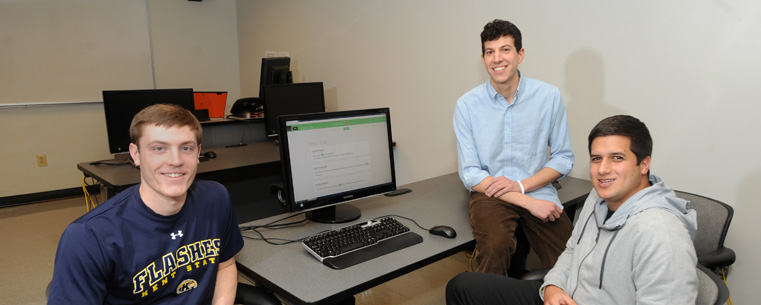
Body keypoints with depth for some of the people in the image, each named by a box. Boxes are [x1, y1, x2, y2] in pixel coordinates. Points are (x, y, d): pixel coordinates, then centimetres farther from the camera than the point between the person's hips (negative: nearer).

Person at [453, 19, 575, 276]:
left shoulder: (549, 96, 1)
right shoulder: (467, 105, -3)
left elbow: (563, 158, 7)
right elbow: (470, 174, -5)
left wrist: (521, 185, -10)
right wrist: (528, 203, -14)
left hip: (537, 189, 2)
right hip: (490, 193, -1)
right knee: (494, 245, -32)